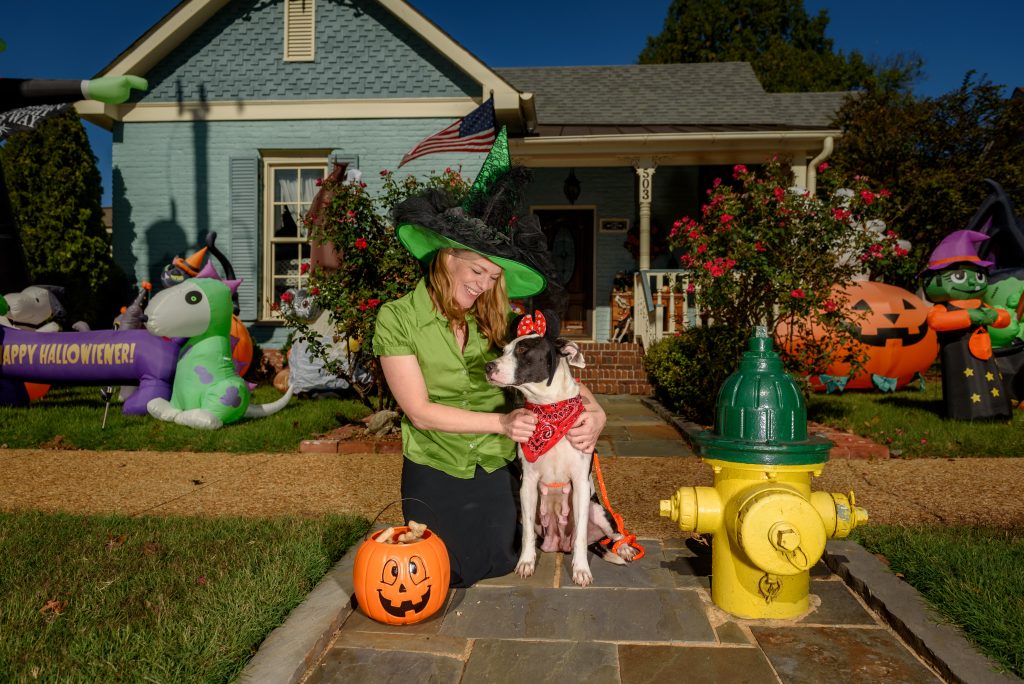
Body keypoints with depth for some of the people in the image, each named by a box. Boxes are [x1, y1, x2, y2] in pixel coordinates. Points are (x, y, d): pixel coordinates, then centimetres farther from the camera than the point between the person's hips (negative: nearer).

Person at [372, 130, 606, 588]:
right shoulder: (398, 318, -13)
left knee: (497, 574, 15)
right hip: (435, 476, -2)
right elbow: (420, 411, -17)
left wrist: (594, 409, -20)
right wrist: (501, 421, -23)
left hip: (497, 472, 3)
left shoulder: (497, 318, -4)